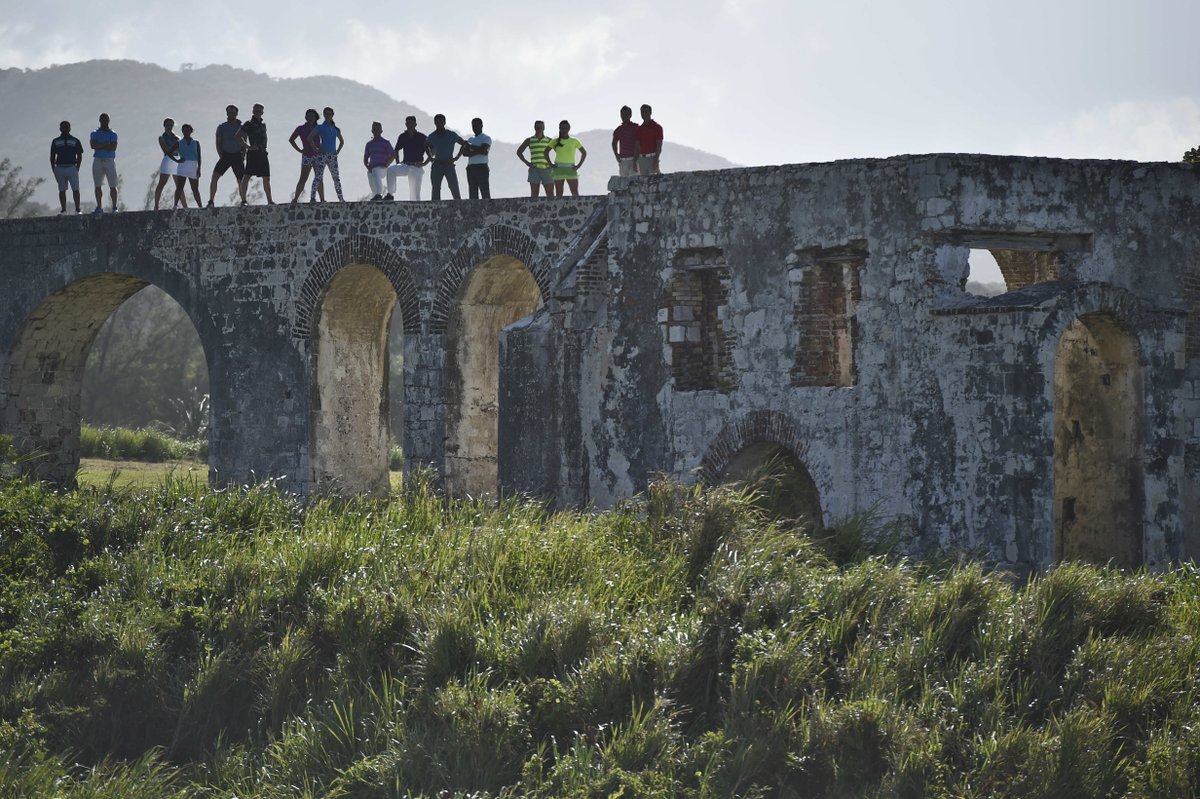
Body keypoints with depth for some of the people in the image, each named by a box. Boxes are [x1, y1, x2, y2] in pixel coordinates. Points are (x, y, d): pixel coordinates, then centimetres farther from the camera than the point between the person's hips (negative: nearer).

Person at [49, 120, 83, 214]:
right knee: (62, 190, 2)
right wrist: (53, 169, 1)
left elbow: (79, 156, 9)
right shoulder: (55, 141, 12)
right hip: (60, 168, 1)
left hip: (72, 168, -1)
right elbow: (52, 157, 12)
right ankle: (63, 210, 5)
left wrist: (77, 168, -3)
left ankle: (77, 209, -5)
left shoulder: (75, 141, 10)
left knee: (75, 189, -7)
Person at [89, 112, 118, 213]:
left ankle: (114, 207, -3)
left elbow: (113, 147, -8)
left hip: (109, 160, -2)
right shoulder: (95, 133, 10)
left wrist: (100, 146, -8)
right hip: (98, 160, 2)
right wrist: (106, 145, -11)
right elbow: (92, 145, -8)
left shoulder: (113, 134, 7)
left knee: (112, 186, -5)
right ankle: (99, 207, 8)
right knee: (97, 186, 3)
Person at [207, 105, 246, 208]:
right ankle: (211, 201, -15)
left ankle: (244, 202, 14)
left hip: (237, 156, 1)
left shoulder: (241, 127, 7)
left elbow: (244, 144, 9)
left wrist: (243, 156, -5)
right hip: (225, 155, -1)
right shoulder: (222, 127, 6)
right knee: (215, 176, -17)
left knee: (241, 180, -2)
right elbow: (218, 143, 3)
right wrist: (221, 156, -9)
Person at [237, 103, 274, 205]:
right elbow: (238, 135, -10)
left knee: (266, 178, 10)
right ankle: (243, 200, -15)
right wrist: (247, 146, -16)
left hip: (263, 153, 7)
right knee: (247, 176, -12)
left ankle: (270, 201, 17)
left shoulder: (263, 124, 17)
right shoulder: (249, 124, -2)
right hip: (253, 153, -7)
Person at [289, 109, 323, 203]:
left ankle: (322, 200, 4)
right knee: (303, 178, -10)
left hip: (318, 155, 3)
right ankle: (295, 198, -10)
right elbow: (291, 140, 2)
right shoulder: (301, 128, 4)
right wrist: (300, 150, -6)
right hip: (307, 156, -3)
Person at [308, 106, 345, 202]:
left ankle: (341, 198, 10)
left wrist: (337, 151, 14)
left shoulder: (336, 129, 16)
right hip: (323, 154, -5)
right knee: (318, 177, -13)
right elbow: (310, 137, -5)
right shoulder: (320, 127, 3)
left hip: (333, 156, 5)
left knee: (336, 178, 6)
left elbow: (342, 141, 29)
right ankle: (312, 197, -18)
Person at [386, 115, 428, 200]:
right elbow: (396, 151, 23)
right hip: (405, 165, 3)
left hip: (417, 167, -3)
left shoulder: (422, 137, -2)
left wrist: (424, 163, -7)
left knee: (415, 192, -5)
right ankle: (390, 194, -20)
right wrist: (398, 163, 10)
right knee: (390, 170, -25)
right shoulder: (402, 137, 8)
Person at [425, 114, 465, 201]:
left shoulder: (451, 135, 0)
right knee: (435, 189, -1)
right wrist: (430, 157, 14)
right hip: (437, 165, 2)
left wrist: (457, 157, 1)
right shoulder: (432, 136, 8)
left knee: (454, 188, -7)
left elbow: (464, 144, 7)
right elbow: (426, 146, 29)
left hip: (449, 164, -2)